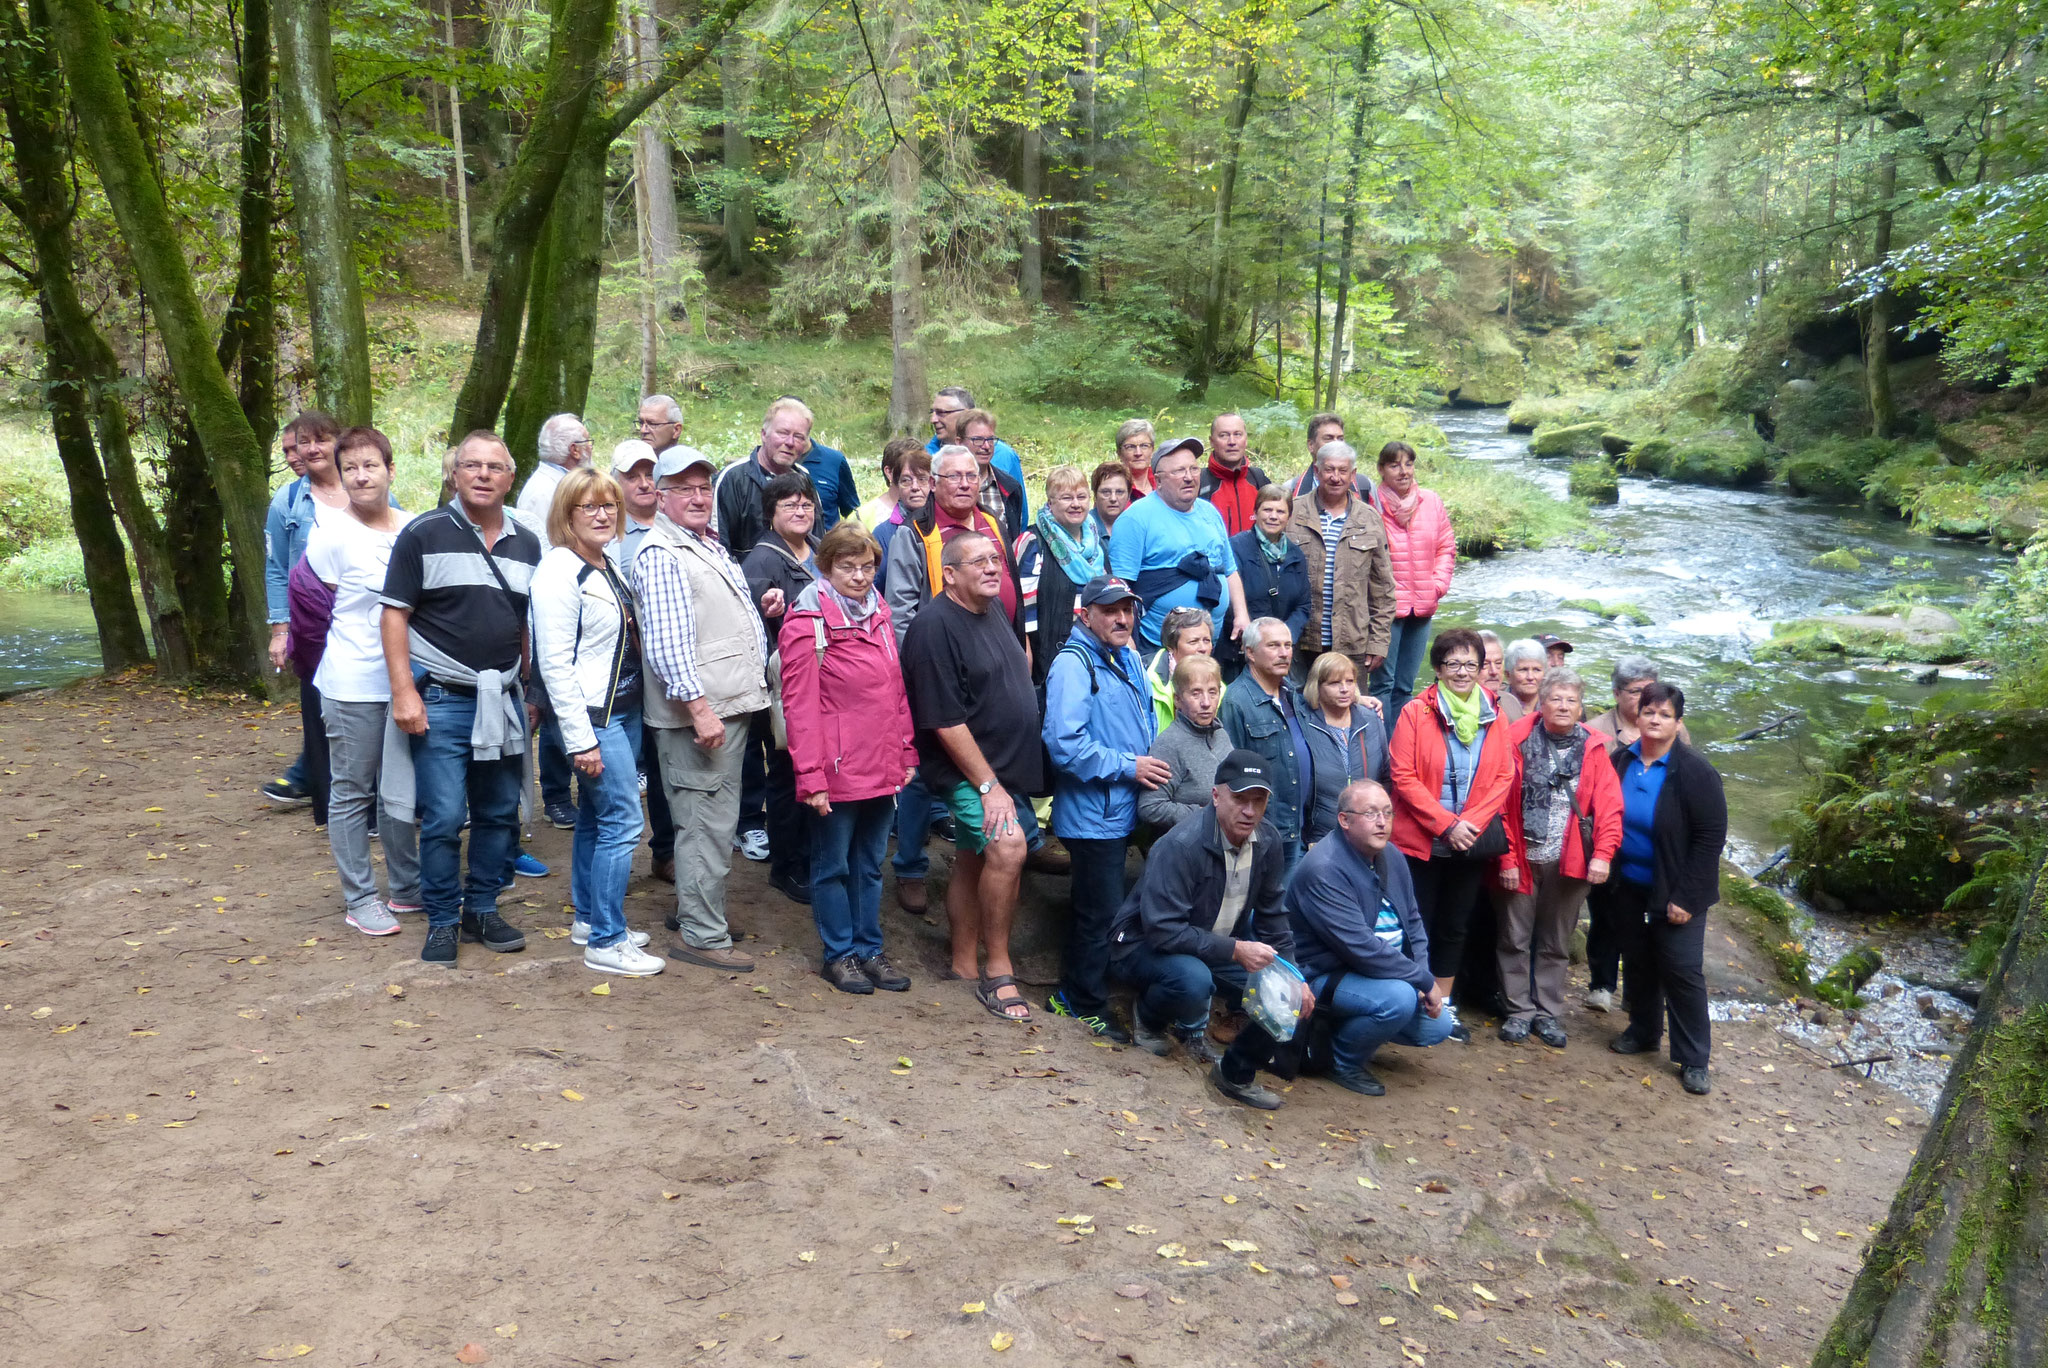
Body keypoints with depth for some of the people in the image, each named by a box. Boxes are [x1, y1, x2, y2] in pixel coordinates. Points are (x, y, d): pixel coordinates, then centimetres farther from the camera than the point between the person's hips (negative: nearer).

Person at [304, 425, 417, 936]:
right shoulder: (331, 536, -9)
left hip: (406, 680, 5)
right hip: (353, 687, -4)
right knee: (352, 792, 4)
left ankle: (408, 886, 27)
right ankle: (360, 899, 13)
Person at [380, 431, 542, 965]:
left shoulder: (526, 544, 10)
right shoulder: (424, 534, -4)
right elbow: (394, 615, -5)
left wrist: (531, 692, 13)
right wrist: (404, 691, -13)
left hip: (504, 699, 5)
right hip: (441, 699, -5)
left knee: (500, 814, 10)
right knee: (443, 818, -4)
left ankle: (482, 909, 26)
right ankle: (442, 921, 12)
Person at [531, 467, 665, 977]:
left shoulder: (609, 564, 10)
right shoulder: (560, 571, -15)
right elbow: (555, 663, -19)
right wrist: (580, 740, -20)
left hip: (624, 711, 9)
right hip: (593, 717, -9)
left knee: (595, 816, 17)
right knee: (623, 821, -8)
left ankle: (588, 920, 29)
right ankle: (606, 943, 0)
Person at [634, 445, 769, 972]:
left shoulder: (713, 545, 18)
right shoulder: (661, 554, -12)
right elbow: (666, 642, -20)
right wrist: (699, 706, -23)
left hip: (732, 706, 10)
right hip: (699, 713, -9)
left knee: (714, 820, 18)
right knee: (708, 823, -6)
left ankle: (696, 908, 32)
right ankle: (703, 936, 3)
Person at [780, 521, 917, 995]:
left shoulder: (878, 613, 10)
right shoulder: (806, 622, -10)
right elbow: (799, 705, -13)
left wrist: (907, 754, 11)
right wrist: (810, 777, -16)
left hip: (882, 769, 6)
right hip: (837, 773, -6)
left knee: (870, 865, 16)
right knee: (833, 866, 9)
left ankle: (869, 950, 28)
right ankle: (839, 954, 22)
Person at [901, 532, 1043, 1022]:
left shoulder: (993, 610, 9)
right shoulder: (934, 627, -19)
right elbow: (946, 722, -21)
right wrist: (988, 786, -21)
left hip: (1008, 765, 9)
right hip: (967, 769, -9)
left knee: (974, 861, 16)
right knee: (1007, 846, -23)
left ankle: (966, 962, 27)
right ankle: (997, 970, -11)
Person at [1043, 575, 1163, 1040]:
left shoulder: (1128, 659, 12)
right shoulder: (1073, 664, -17)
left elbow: (1145, 720, 27)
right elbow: (1065, 743, -26)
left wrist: (1153, 761, 9)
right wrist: (1128, 766, -20)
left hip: (1122, 809, 9)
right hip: (1092, 814, -9)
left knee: (1094, 908, 18)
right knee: (1102, 912, -3)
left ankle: (1072, 995, 31)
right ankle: (1089, 1005, 12)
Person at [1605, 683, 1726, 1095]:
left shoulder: (1694, 771, -16)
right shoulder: (1621, 761, -2)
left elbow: (1711, 837, -16)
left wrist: (1685, 897, -17)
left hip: (1675, 891, -5)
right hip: (1630, 885, 5)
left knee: (1682, 970, -2)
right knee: (1637, 961, 17)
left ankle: (1693, 1060, 8)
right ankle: (1643, 1031, 36)